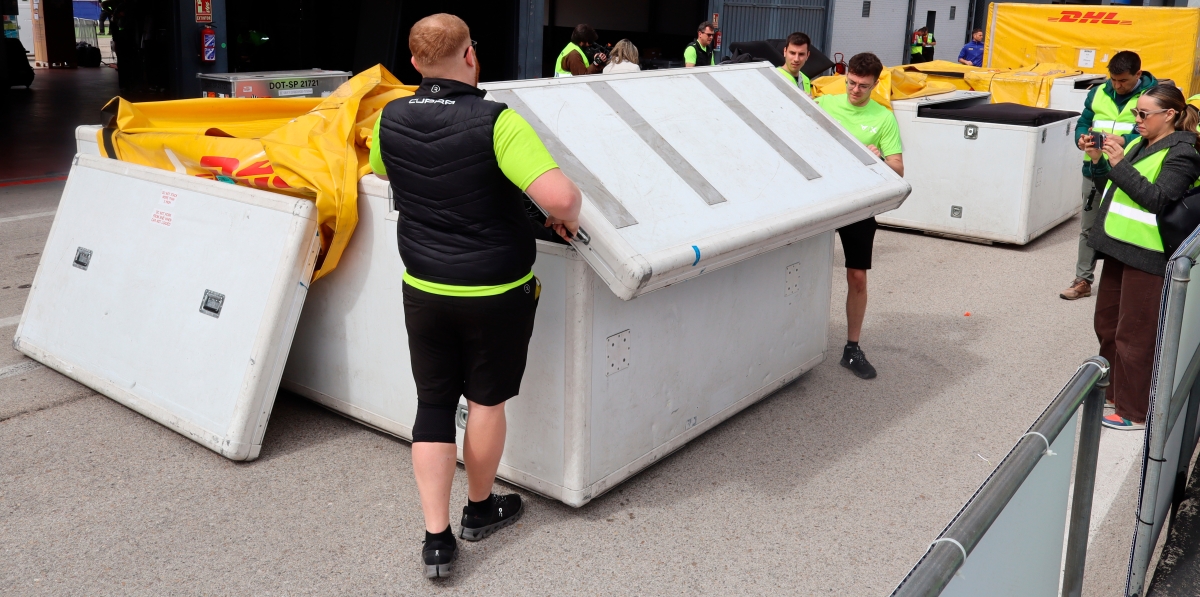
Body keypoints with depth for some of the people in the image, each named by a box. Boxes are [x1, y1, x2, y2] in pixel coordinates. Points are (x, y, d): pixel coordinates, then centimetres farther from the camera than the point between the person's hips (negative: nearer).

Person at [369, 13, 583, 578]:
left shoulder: (390, 120, -4)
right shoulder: (496, 122, -21)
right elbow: (559, 195, -31)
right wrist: (567, 219, -9)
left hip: (424, 290, 4)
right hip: (496, 292, -3)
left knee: (433, 403, 14)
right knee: (486, 399, 16)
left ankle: (436, 538, 12)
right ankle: (480, 509, 36)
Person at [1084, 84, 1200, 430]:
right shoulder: (1138, 144, 12)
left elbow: (1157, 199, -22)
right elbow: (1110, 190, 15)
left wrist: (1119, 164, -24)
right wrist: (1098, 161, -1)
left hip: (1145, 257, -9)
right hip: (1119, 247, 9)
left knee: (1134, 335, -2)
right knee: (1107, 324, 18)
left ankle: (1134, 412, 9)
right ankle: (1112, 391, 34)